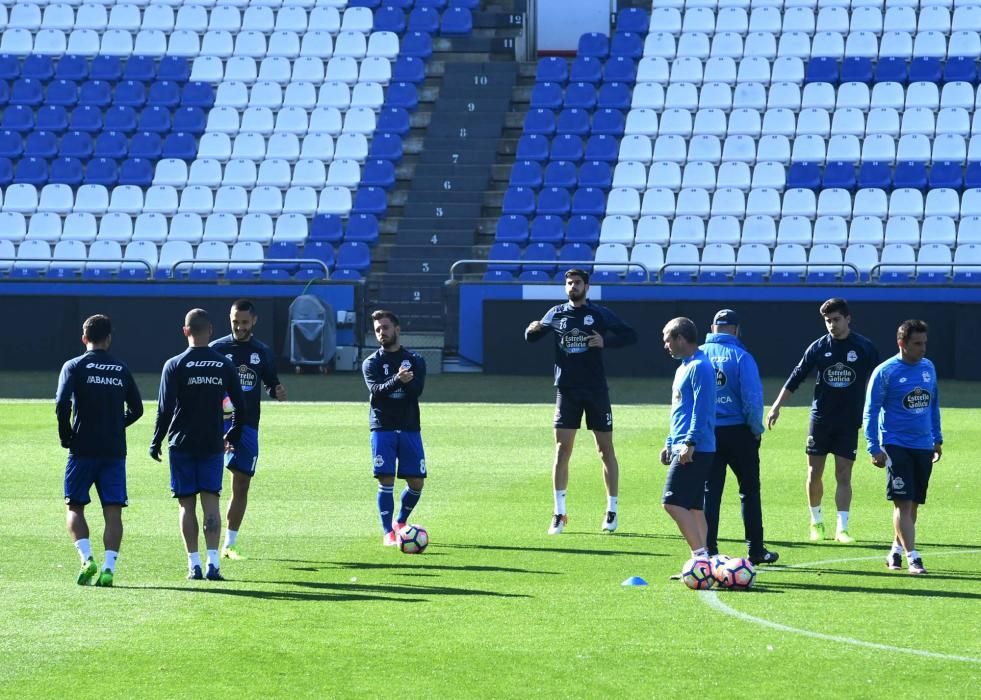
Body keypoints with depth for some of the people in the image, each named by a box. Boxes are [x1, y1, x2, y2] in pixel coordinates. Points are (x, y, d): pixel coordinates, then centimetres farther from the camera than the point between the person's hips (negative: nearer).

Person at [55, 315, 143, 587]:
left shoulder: (74, 367, -2)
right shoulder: (121, 370, 8)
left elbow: (62, 404, -13)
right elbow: (136, 409, 10)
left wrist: (66, 437, 0)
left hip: (83, 450, -2)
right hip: (115, 450, 2)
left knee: (75, 507, 7)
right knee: (113, 511, 1)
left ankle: (86, 557, -12)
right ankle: (109, 567, -9)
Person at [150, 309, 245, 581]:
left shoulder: (175, 366, -6)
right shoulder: (225, 365, 2)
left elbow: (165, 409, -9)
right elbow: (240, 406, 6)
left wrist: (156, 442, 1)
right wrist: (233, 437, 20)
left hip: (181, 444, -2)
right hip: (213, 444, 2)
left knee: (187, 504, 4)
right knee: (211, 501, 1)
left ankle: (194, 564, 2)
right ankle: (213, 562, -9)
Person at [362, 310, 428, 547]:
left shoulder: (415, 360, 9)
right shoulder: (371, 363, 5)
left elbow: (417, 391, -6)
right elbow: (376, 390, -14)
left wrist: (406, 381, -23)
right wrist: (397, 381, -30)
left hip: (409, 427, 2)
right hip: (382, 427, -2)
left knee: (416, 482, 1)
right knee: (386, 480, -10)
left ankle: (400, 522, 25)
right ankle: (388, 533, -2)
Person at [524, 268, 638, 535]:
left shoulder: (599, 314, 1)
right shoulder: (557, 314, 8)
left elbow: (630, 335, 0)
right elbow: (531, 338, 10)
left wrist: (606, 341, -17)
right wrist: (533, 329, -13)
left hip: (596, 390, -1)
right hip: (566, 390, 1)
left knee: (605, 448, 4)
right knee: (562, 449, -4)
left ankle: (612, 511, 13)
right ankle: (559, 513, 2)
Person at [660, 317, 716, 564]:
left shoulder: (699, 367, -12)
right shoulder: (683, 368, 20)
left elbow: (701, 408, -20)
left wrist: (690, 442, -24)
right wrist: (670, 444, 25)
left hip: (694, 451, -11)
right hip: (683, 449, 11)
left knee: (673, 502, -15)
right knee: (693, 506, 9)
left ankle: (701, 555, -16)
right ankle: (702, 559, 10)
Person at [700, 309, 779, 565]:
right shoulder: (741, 356, -10)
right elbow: (752, 398, -14)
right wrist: (757, 429, 0)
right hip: (738, 431, -3)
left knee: (710, 493, 7)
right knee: (749, 491, 9)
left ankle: (709, 550, 2)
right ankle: (756, 550, 11)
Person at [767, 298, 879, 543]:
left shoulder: (865, 348, -2)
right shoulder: (819, 347, 1)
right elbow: (796, 377, 5)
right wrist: (777, 406, 1)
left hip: (849, 422, -1)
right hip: (820, 419, 1)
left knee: (843, 475, -4)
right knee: (814, 474, 4)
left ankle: (842, 528, -3)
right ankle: (816, 522, 21)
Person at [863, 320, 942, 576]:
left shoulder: (928, 368, 9)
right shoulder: (885, 372, -8)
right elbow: (871, 411, -6)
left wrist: (937, 439, 19)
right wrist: (874, 448, -11)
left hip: (923, 447, 6)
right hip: (896, 446, -6)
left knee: (913, 504, 9)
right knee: (903, 503, -11)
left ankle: (896, 551, 24)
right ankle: (912, 557, -11)